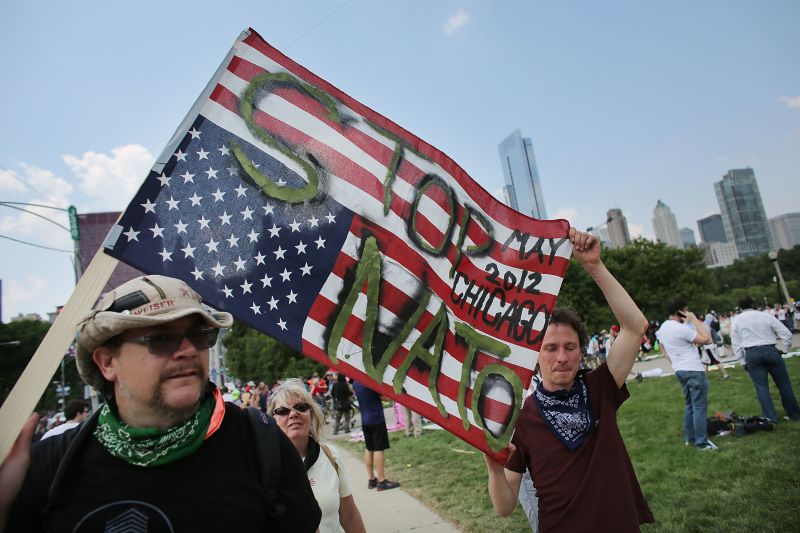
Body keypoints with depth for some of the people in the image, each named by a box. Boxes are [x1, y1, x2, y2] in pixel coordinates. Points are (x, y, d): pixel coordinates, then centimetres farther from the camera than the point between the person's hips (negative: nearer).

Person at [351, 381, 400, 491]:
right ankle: (381, 481, 0)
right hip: (376, 418, -7)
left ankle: (371, 479, 18)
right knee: (379, 449, -3)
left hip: (365, 420, 7)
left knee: (369, 449, 12)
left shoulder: (355, 383, 4)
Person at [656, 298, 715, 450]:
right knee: (700, 407, -1)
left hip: (680, 370, 9)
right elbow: (706, 339, -17)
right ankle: (701, 442, 3)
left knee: (689, 405, 18)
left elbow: (663, 350, 18)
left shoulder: (662, 328, 8)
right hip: (694, 370, -9)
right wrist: (694, 319, -13)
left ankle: (689, 438, 23)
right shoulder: (681, 328, -20)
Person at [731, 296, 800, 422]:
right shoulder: (765, 315, 4)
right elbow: (786, 333, 0)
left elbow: (736, 344, 6)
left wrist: (743, 361, 13)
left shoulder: (735, 320, 6)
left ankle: (771, 417, 2)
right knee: (784, 383, 14)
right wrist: (785, 349, 11)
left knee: (761, 386, 4)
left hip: (751, 354, 0)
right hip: (770, 350, 0)